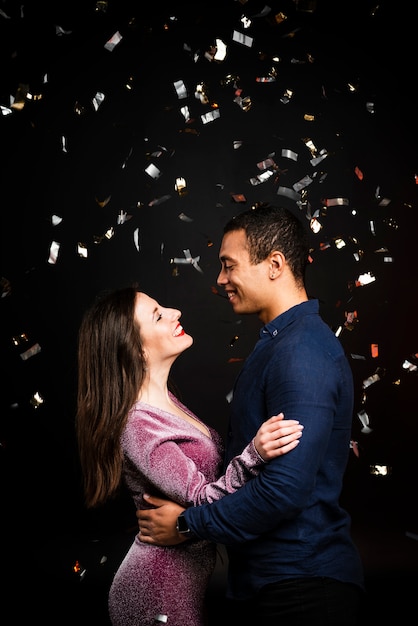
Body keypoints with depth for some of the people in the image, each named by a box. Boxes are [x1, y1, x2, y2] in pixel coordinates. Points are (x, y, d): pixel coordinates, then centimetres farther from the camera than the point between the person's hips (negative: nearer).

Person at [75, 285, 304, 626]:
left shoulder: (165, 401, 6)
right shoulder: (138, 426, -23)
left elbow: (214, 458, 10)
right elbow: (203, 501, -27)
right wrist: (255, 454, -43)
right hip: (160, 594, -9)